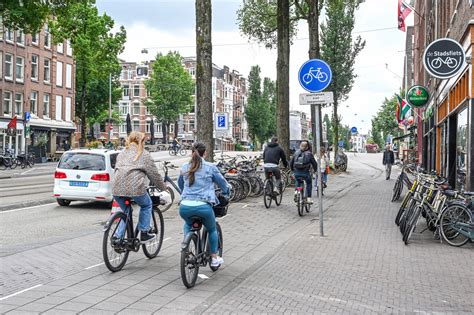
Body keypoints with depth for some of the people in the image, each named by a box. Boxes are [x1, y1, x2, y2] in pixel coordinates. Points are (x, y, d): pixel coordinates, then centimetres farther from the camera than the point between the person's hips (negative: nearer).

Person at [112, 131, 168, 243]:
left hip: (117, 188, 5)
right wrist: (163, 188, 21)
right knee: (146, 205, 22)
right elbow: (154, 174, 8)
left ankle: (118, 237, 17)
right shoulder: (144, 154, 8)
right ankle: (144, 234, 20)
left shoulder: (121, 154, 25)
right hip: (135, 188, -5)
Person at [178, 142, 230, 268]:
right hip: (203, 206, -3)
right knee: (212, 230, 26)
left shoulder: (184, 168, 12)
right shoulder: (210, 167, 2)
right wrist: (226, 195, 33)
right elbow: (222, 182, 13)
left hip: (185, 206, 3)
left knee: (188, 224, 37)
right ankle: (214, 258, 30)